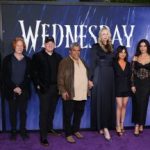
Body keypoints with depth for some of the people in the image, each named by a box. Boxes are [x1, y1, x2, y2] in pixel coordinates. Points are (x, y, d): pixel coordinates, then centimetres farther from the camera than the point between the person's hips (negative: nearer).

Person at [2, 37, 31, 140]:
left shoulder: (27, 60, 6)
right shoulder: (7, 59, 3)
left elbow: (29, 76, 1)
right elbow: (4, 76, -2)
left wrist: (21, 88, -11)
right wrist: (14, 87, -11)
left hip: (24, 91, 1)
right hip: (11, 91, 0)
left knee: (23, 112, 6)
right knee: (13, 112, 6)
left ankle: (23, 131, 17)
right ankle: (13, 132, 17)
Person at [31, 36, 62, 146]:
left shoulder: (58, 57, 10)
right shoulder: (37, 56, -1)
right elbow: (34, 72, -4)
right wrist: (38, 85, -12)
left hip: (56, 88, 4)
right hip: (44, 88, -4)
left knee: (52, 110, 14)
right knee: (44, 111, -3)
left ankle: (49, 128, 32)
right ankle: (43, 136, 0)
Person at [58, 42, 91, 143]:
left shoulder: (83, 62, 16)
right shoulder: (65, 62, -4)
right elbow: (60, 78, -8)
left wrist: (88, 86, 15)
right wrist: (63, 91, -15)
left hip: (82, 94, 6)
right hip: (70, 94, -6)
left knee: (79, 114, 16)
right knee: (68, 115, 3)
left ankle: (76, 130, 32)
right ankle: (68, 134, 14)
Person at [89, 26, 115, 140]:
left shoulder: (110, 47, 13)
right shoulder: (95, 47, -1)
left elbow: (112, 63, 15)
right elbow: (92, 63, -5)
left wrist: (113, 76, 9)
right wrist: (91, 78, -11)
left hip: (110, 77, 6)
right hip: (99, 76, -5)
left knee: (109, 100, 5)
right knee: (101, 100, -7)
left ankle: (103, 126, 13)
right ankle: (104, 126, -7)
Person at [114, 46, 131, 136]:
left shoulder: (128, 64, 7)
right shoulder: (114, 64, -4)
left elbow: (129, 76, 8)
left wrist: (131, 86, 2)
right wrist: (113, 87, -12)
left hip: (126, 87, 4)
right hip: (118, 87, -4)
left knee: (124, 106, 8)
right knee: (119, 106, -5)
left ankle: (122, 124, 18)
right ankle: (118, 126, 3)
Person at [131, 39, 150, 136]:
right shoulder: (135, 58, 3)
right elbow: (132, 72, 2)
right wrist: (132, 85, -5)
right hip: (137, 83, 0)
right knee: (137, 104, 1)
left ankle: (140, 125, 13)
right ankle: (138, 125, 9)